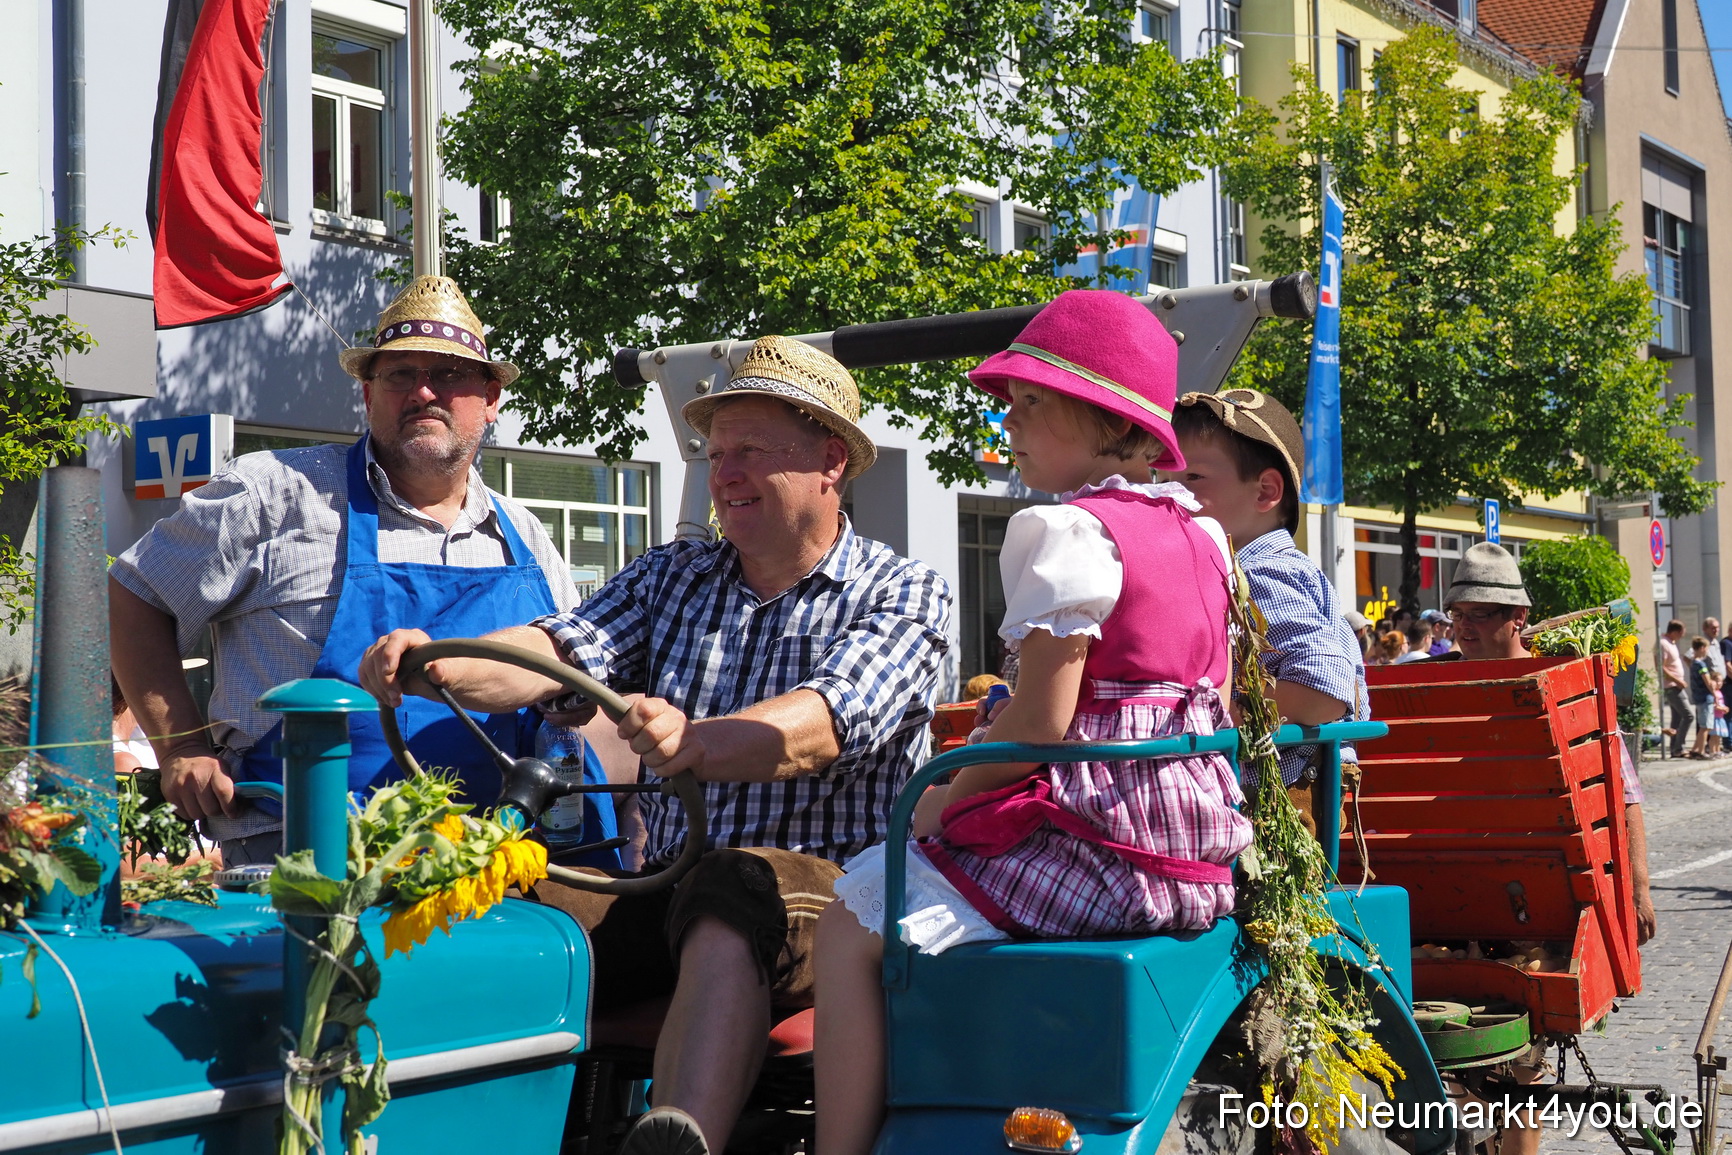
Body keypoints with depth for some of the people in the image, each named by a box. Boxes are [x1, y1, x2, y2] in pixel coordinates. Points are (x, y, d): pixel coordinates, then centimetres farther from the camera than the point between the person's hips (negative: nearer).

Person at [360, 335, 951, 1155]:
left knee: (733, 889, -39)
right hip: (667, 890, 5)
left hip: (823, 884, -5)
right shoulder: (669, 578, 20)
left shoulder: (903, 594, 4)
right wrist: (439, 669, -22)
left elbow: (827, 724, -17)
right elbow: (560, 651, 1)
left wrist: (698, 742, -37)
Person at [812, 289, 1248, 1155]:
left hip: (1095, 846, -10)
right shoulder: (1202, 537, 13)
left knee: (850, 927, -5)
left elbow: (1042, 720, -18)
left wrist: (948, 795, -2)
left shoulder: (1065, 530, -13)